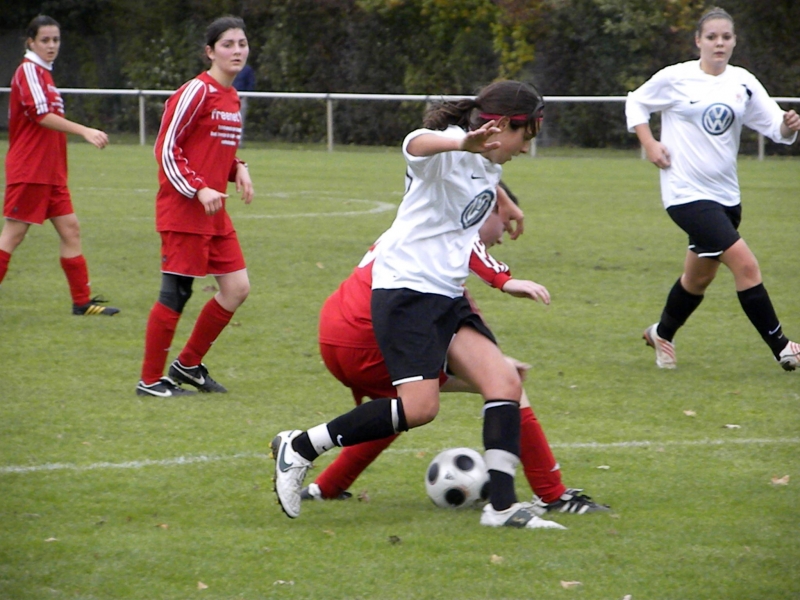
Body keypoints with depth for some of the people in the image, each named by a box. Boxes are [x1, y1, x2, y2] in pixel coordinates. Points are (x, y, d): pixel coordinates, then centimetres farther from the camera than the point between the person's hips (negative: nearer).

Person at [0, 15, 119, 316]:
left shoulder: (44, 73, 18)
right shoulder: (29, 70, -10)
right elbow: (41, 114, -21)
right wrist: (84, 131, -26)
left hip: (50, 172, 10)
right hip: (28, 170, -10)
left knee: (69, 229, 7)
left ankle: (82, 301, 9)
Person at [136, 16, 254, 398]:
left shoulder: (232, 97, 14)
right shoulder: (197, 92, -12)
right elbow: (166, 150, -13)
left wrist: (237, 170, 5)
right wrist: (199, 190, -21)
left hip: (214, 214, 9)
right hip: (183, 212, -9)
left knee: (237, 288, 6)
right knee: (176, 294, -5)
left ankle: (188, 365, 20)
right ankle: (150, 380, 5)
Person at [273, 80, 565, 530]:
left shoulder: (489, 164, 14)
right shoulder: (448, 151, -15)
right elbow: (417, 144, -41)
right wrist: (464, 143, -62)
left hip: (448, 295, 9)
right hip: (406, 287, -9)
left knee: (505, 381, -10)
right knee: (420, 407, -19)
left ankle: (501, 506, -12)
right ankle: (300, 448, -5)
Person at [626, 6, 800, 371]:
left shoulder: (743, 83, 3)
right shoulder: (675, 78, -7)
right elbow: (636, 102, 7)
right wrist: (649, 143, -6)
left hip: (725, 194, 6)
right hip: (687, 193, -6)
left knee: (699, 277, 19)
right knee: (745, 264, -17)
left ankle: (662, 334, 44)